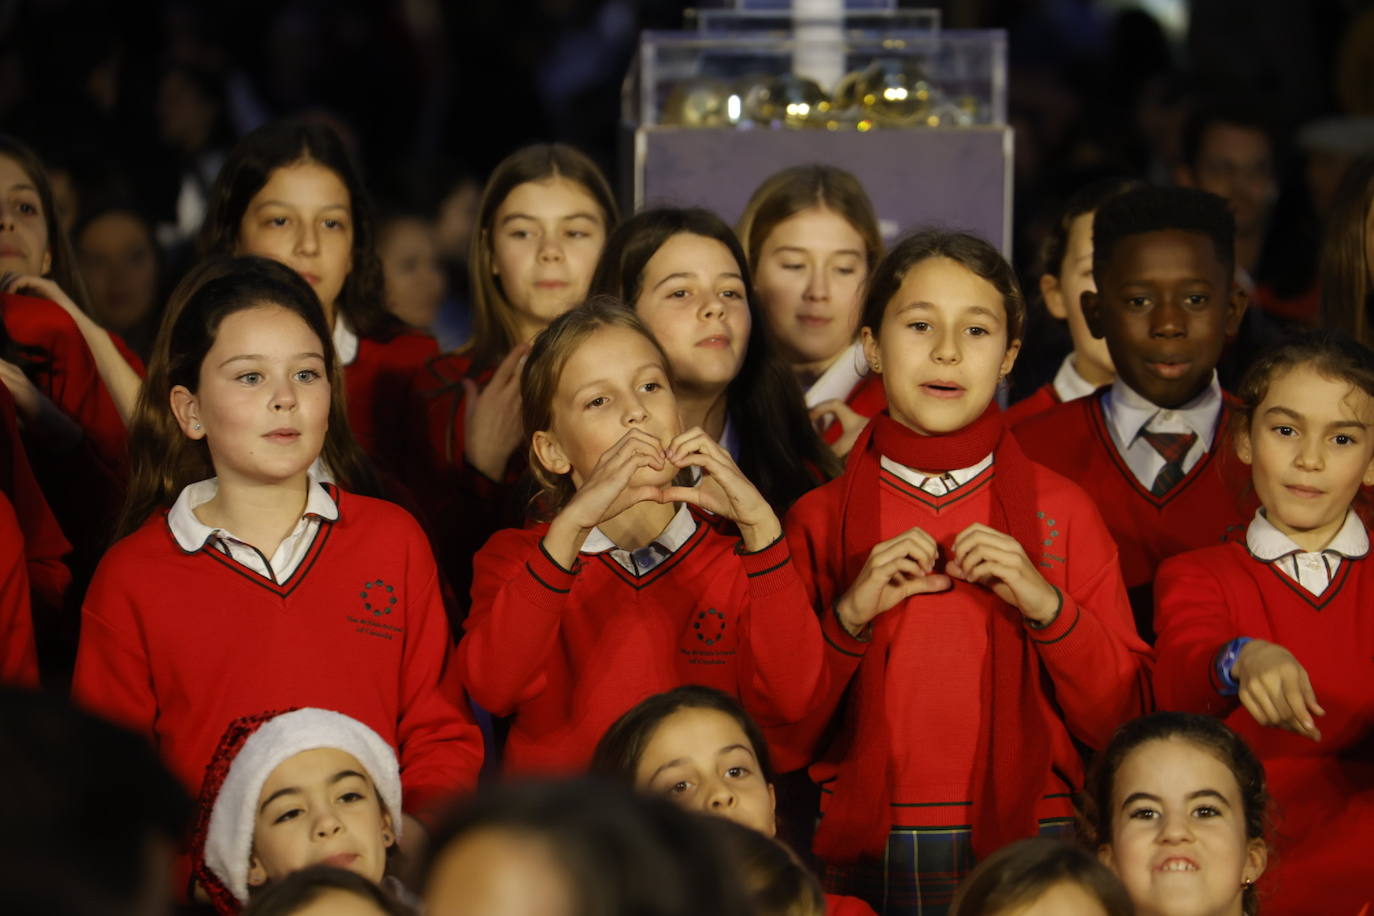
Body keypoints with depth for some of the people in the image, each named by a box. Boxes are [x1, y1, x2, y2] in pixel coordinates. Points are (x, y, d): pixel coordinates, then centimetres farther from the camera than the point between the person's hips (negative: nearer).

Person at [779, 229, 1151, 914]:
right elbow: (780, 741, 1)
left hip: (1025, 843, 0)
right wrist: (848, 617, -11)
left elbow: (1122, 721, 2)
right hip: (864, 852, 0)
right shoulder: (820, 521, 5)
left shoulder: (1063, 512, 5)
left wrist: (1048, 607, -11)